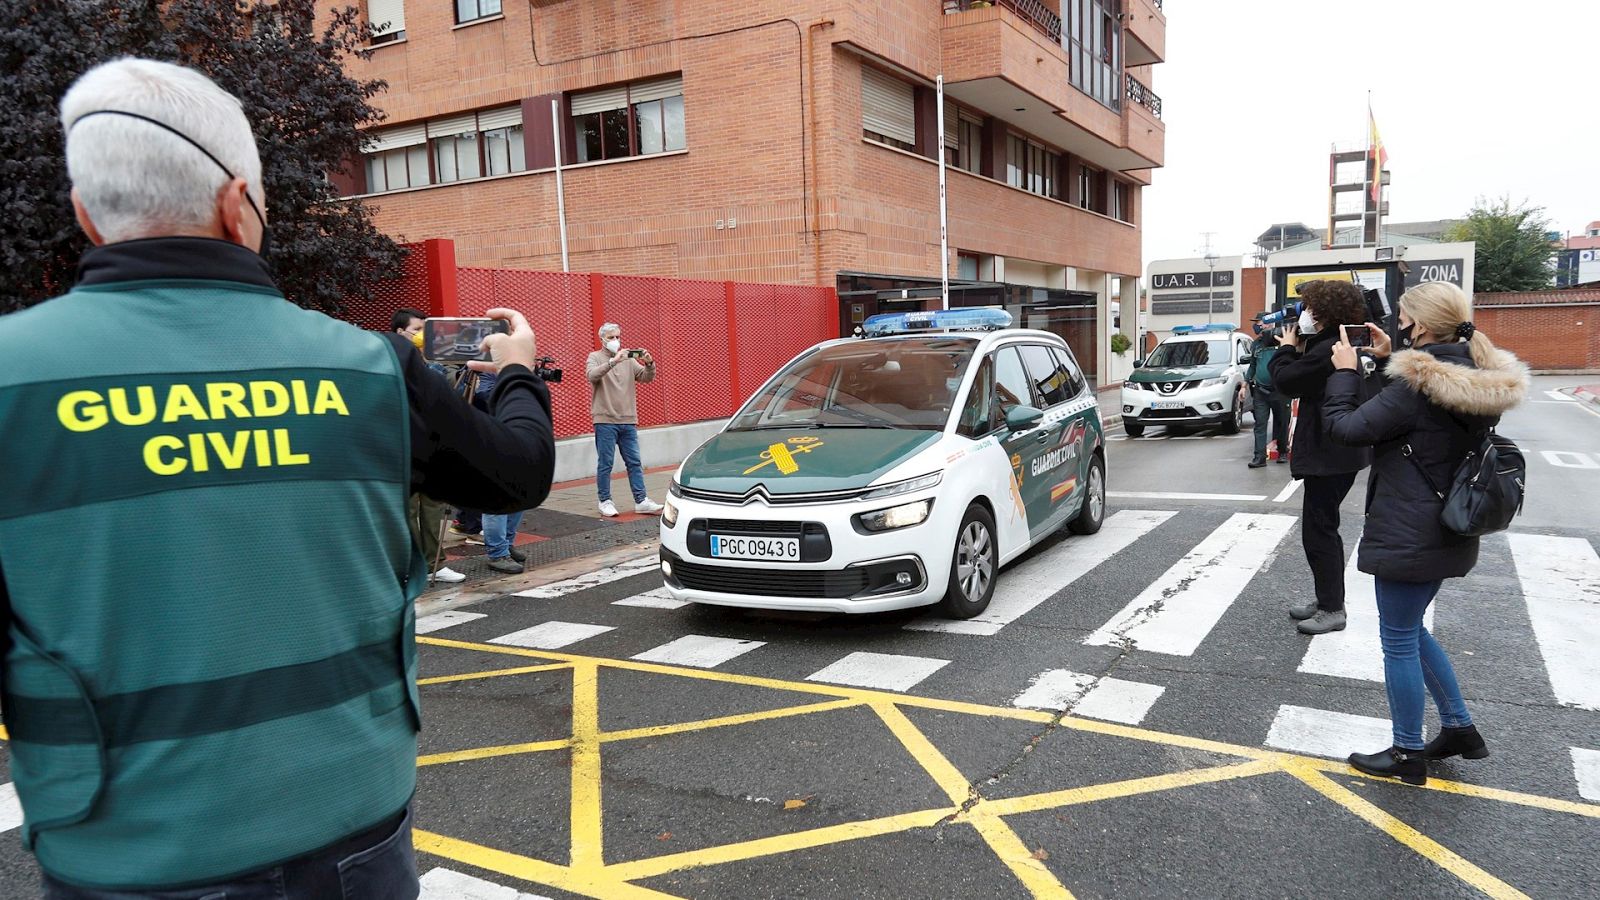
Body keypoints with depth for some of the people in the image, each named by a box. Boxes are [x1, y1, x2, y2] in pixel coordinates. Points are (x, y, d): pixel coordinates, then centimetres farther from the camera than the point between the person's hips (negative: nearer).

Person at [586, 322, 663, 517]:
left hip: (628, 421, 4)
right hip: (605, 421, -4)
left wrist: (649, 364, -17)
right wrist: (613, 361, -30)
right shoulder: (595, 357, 2)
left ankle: (641, 501, 7)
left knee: (635, 463, 5)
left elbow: (646, 378, 4)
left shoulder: (629, 359, 12)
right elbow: (592, 376, -18)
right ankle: (605, 502, 10)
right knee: (605, 464, 1)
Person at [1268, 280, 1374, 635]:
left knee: (1319, 530, -2)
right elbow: (1306, 377, 18)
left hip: (1328, 455, -11)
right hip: (1336, 451, 11)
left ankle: (1332, 609, 6)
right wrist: (1298, 350, 6)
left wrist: (1287, 348, -4)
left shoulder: (1328, 349, -23)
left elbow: (1286, 381, -20)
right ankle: (1327, 599, 28)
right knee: (1322, 527, 18)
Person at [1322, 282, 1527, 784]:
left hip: (1407, 536, -9)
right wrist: (1389, 359, 11)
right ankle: (1459, 728, 32)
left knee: (1399, 640, 5)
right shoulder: (1478, 381, 4)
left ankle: (1408, 754, 18)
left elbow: (1348, 427, -18)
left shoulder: (1415, 386, -23)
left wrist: (1345, 371, -7)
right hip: (1449, 532, 9)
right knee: (1412, 630, 24)